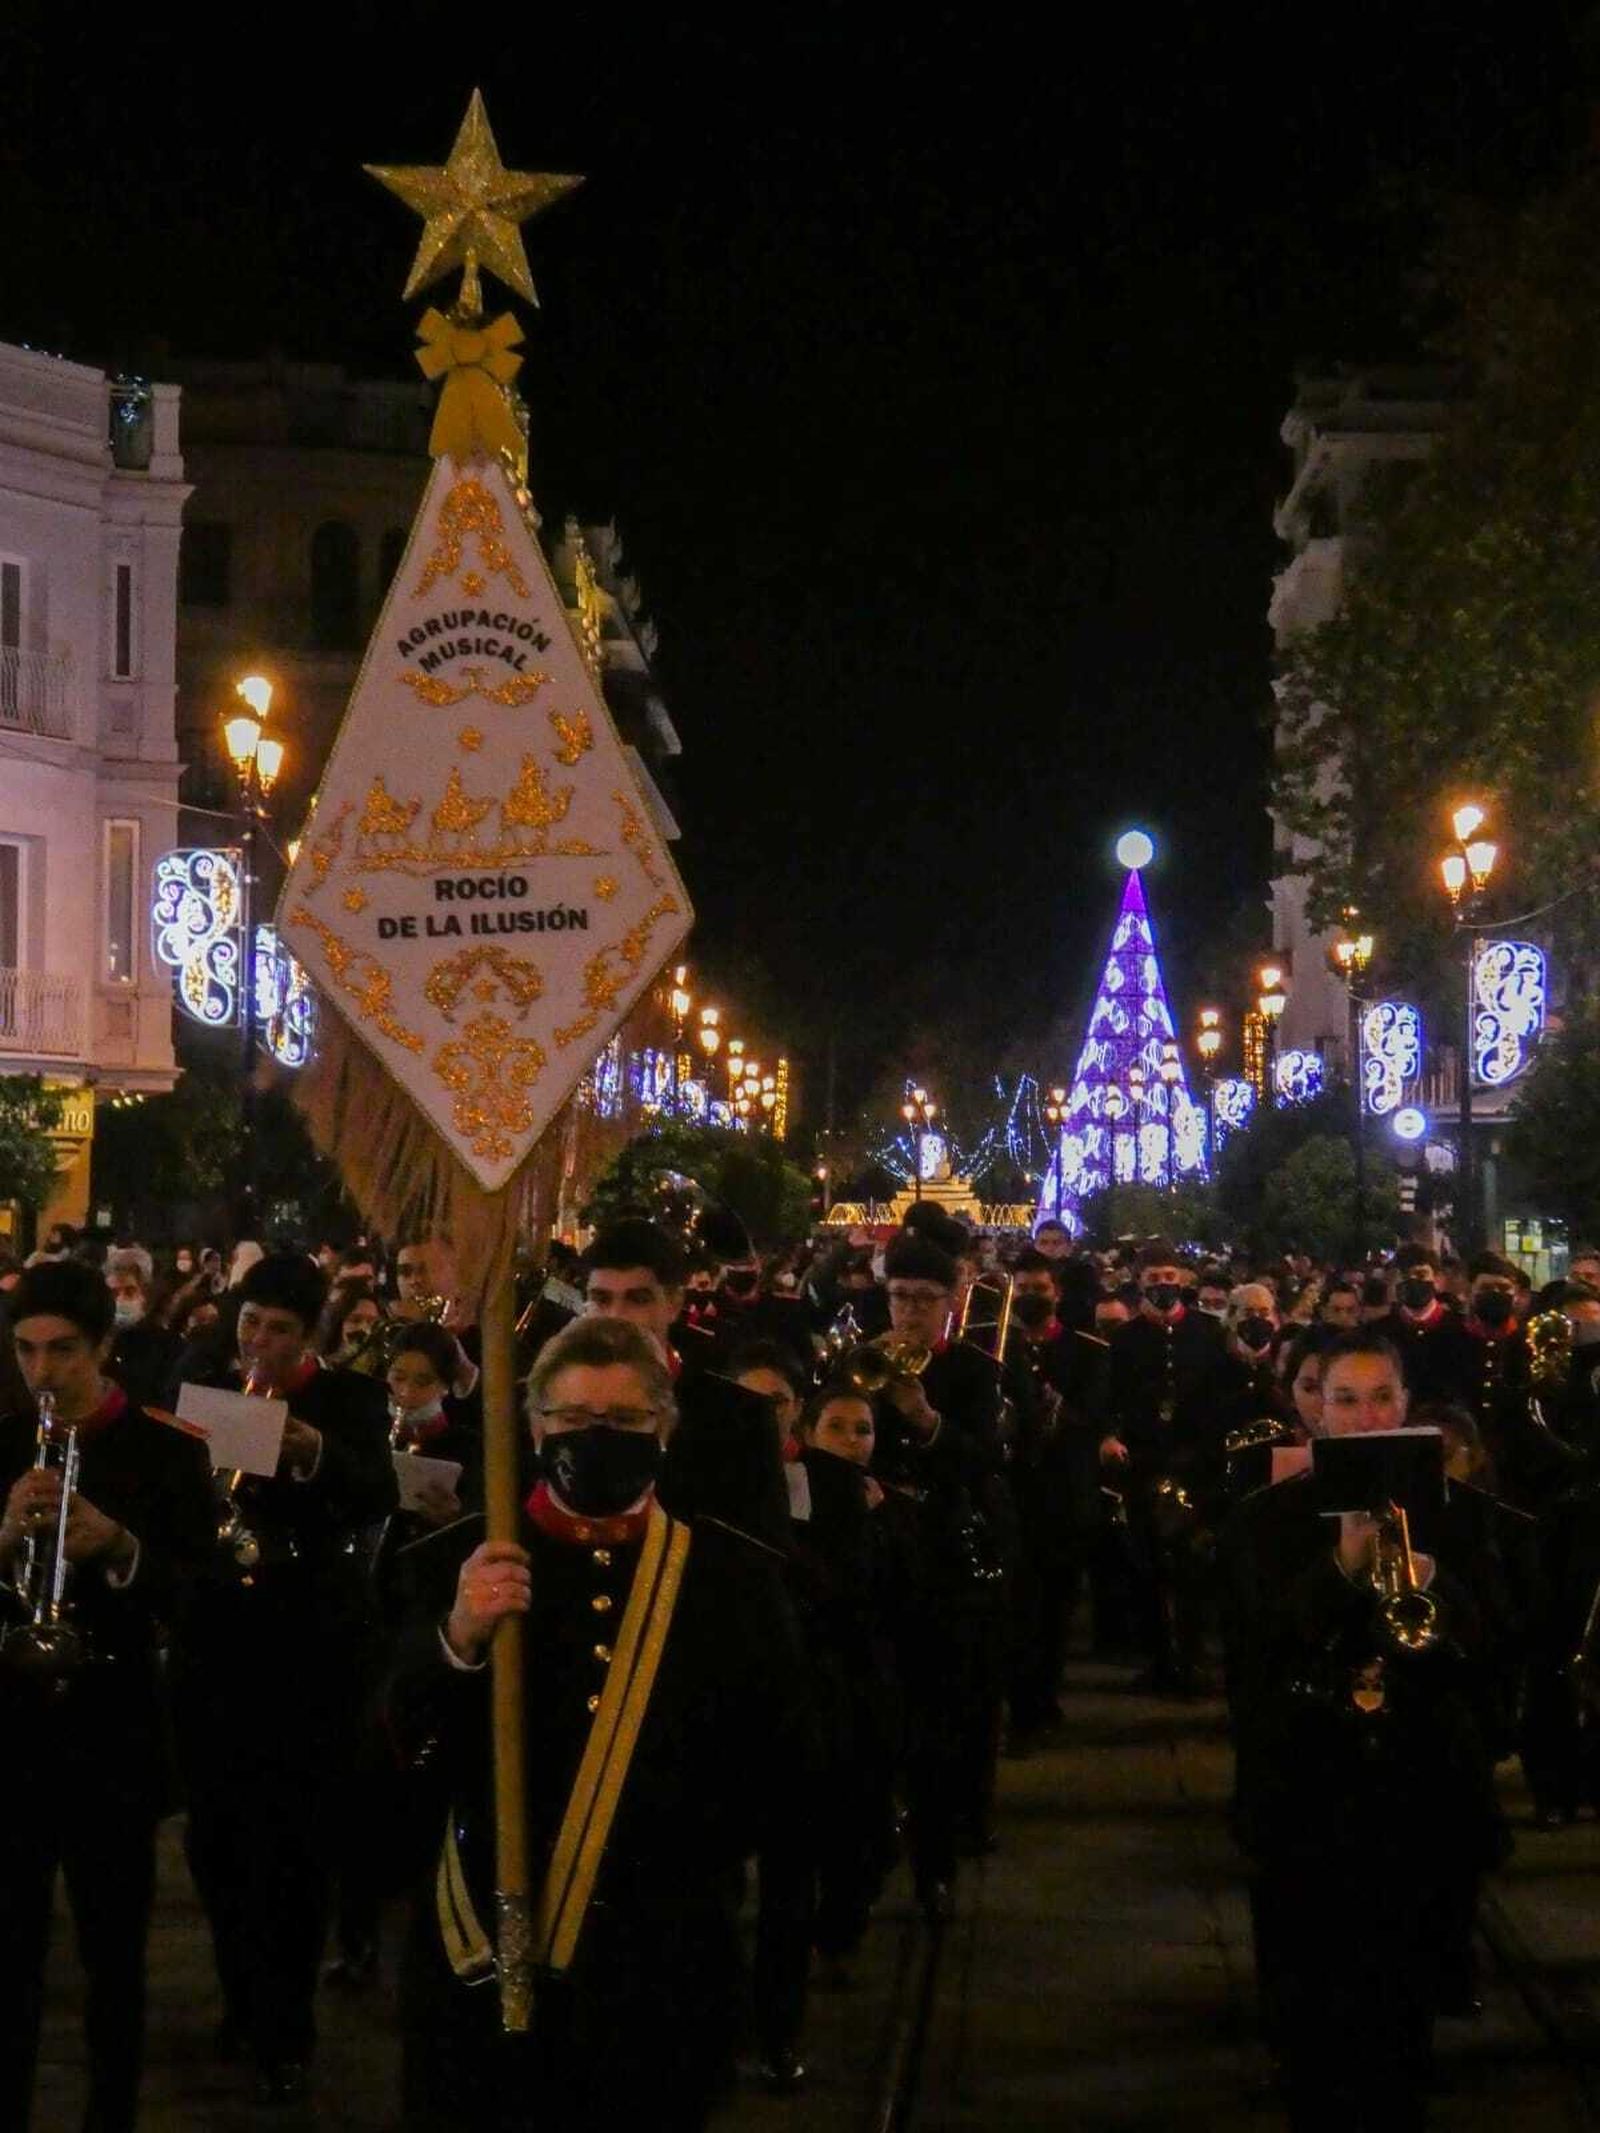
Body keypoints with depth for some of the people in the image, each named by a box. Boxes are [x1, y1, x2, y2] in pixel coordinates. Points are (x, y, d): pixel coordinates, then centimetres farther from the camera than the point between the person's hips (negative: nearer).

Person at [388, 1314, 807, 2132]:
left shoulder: (736, 1573, 1)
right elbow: (397, 1749, -8)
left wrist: (692, 1867, -3)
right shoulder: (461, 1564, -1)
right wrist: (457, 1642, -25)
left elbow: (778, 1766, 8)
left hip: (661, 1976, 0)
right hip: (482, 1964, 0)